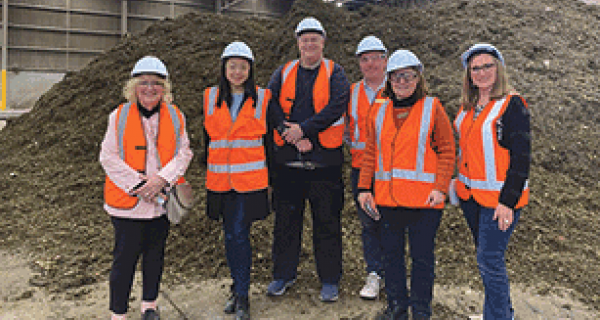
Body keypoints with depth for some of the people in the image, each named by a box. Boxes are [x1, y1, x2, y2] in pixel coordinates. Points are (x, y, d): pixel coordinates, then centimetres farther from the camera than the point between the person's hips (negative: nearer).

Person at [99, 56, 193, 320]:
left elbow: (184, 153, 0)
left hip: (162, 199, 2)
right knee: (125, 257, 0)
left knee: (155, 253, 15)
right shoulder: (119, 116, -2)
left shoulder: (175, 117, 3)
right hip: (127, 200, -2)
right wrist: (138, 184, -13)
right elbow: (108, 157, -4)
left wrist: (162, 179, -15)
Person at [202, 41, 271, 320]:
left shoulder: (262, 98, 1)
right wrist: (208, 170, 17)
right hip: (220, 179, 4)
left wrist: (270, 173, 3)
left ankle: (242, 297, 6)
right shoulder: (211, 97, 9)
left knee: (240, 234, -6)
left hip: (250, 179, -3)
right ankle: (238, 288, 27)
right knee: (230, 235, 11)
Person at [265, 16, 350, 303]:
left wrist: (303, 129, -17)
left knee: (327, 222, 4)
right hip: (287, 159, 3)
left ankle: (330, 280, 17)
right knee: (286, 219, 11)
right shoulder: (283, 73, 12)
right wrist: (291, 135, -15)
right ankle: (284, 274, 26)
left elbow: (337, 106, -11)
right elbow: (271, 106, -1)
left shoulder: (334, 73, 4)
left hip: (324, 160, -2)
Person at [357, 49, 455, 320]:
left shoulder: (432, 108, -1)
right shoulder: (379, 110, 11)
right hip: (386, 197, 4)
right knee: (392, 254, 13)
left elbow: (447, 150, -2)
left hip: (423, 198, -4)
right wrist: (364, 188, 5)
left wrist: (440, 188, -12)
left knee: (422, 257, 5)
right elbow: (370, 152, 12)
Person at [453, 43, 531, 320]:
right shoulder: (468, 107, 10)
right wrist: (458, 184, 16)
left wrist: (508, 201, -18)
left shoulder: (512, 105, -11)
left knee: (490, 260, -6)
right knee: (485, 258, 17)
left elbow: (521, 157, -14)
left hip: (500, 198, -7)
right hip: (470, 194, 8)